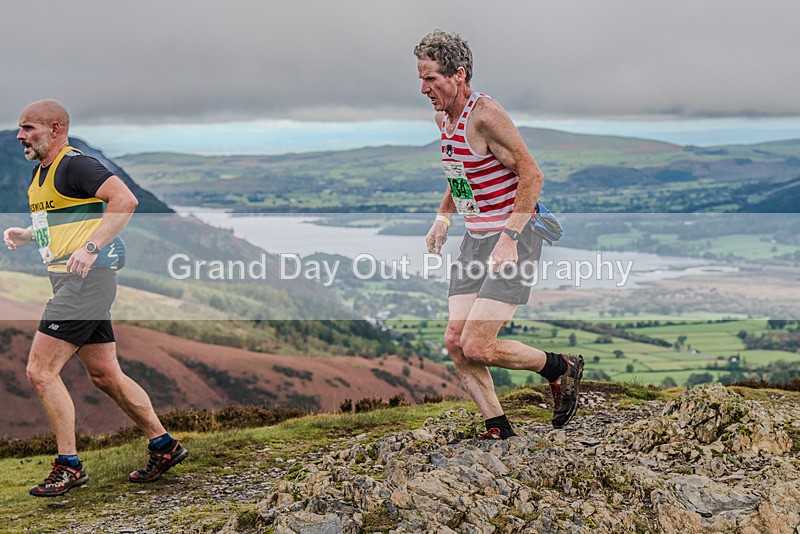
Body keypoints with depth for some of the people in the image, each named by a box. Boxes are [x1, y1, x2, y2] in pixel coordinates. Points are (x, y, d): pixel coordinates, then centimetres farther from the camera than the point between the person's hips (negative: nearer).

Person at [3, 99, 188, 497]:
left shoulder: (74, 164, -12)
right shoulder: (41, 173, 19)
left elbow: (125, 199, -23)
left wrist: (91, 248, -28)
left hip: (85, 280, -10)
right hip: (71, 283, 10)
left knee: (41, 371, -9)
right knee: (105, 375, 12)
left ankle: (68, 465, -1)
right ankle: (164, 446, 21)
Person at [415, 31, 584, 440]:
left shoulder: (486, 115, -18)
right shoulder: (443, 117, 9)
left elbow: (532, 175, -19)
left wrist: (509, 237, -24)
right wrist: (442, 218, 14)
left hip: (513, 239, -9)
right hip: (475, 238, 9)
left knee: (476, 347, -13)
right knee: (455, 341, 1)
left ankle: (562, 368, 10)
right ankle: (497, 428, 13)